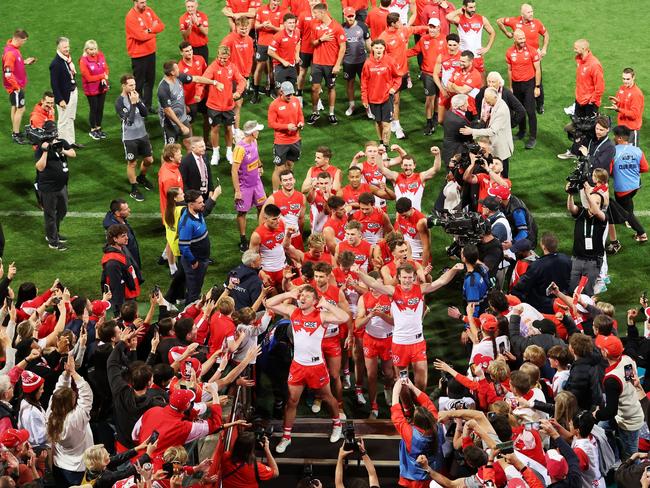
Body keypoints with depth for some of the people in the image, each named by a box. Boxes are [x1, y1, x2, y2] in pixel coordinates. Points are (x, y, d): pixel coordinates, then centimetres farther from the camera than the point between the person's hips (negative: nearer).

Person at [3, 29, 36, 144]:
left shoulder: (15, 48, 3)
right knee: (20, 109, -1)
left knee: (15, 108, 19)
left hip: (18, 85, 10)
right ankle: (16, 135, 9)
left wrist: (25, 62, 5)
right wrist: (17, 87, -21)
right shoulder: (10, 53, -27)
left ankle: (16, 131, 32)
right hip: (15, 86, -10)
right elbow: (8, 74, -29)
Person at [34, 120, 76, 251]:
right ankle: (52, 241, 18)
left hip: (62, 185, 7)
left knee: (62, 211, 23)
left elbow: (73, 154, 0)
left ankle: (54, 233, 43)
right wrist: (45, 151, -34)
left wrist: (63, 151, -19)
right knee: (50, 214, 6)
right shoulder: (40, 149, -17)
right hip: (48, 189, -7)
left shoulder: (62, 143, 2)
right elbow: (40, 167, -26)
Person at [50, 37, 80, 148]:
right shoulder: (56, 63, -23)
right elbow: (54, 84, -22)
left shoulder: (68, 58, 2)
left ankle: (71, 141, 33)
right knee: (63, 121, 3)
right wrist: (60, 100, -21)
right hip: (64, 96, -9)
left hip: (73, 92, 9)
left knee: (71, 118, 20)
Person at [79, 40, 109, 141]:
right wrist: (102, 76, -16)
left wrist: (104, 79, -16)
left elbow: (106, 68, 2)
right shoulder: (83, 61, -19)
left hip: (102, 87, 5)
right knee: (94, 109, 6)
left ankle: (98, 128, 31)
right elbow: (88, 78, -18)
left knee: (100, 108, 14)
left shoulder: (100, 55, -4)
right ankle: (93, 130, 23)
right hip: (91, 90, -5)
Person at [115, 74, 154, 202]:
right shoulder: (120, 102, -18)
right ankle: (134, 190, 21)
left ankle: (141, 177, 44)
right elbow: (129, 119, -26)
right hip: (130, 138, -6)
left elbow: (145, 113, -3)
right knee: (132, 163, 6)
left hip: (142, 134, 6)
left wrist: (138, 101, -17)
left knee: (149, 160, 16)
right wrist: (132, 103, -26)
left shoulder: (136, 95, 1)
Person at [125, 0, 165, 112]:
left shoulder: (148, 11, 3)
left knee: (150, 80, 16)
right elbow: (140, 36, -26)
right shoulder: (131, 17, -20)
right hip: (139, 55, -8)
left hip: (151, 52, 8)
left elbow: (161, 25, 0)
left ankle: (148, 105, 28)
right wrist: (154, 33, -8)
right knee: (139, 82, 2)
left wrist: (149, 30, -18)